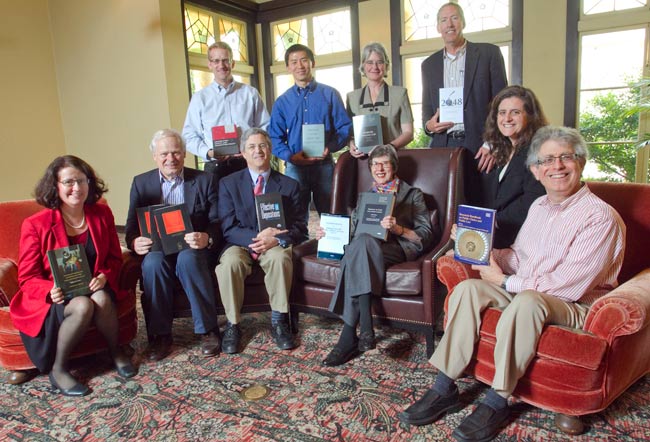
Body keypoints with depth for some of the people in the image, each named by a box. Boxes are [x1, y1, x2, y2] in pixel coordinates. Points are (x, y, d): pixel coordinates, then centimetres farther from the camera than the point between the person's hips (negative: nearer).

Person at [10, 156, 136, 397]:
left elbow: (115, 258, 6)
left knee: (101, 299, -32)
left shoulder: (102, 214, -1)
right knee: (83, 306, -34)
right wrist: (50, 290, -27)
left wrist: (104, 277, -16)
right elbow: (27, 278, -6)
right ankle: (57, 369, -10)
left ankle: (116, 352, -4)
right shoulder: (35, 224, -11)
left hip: (95, 288, 3)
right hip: (54, 298, -2)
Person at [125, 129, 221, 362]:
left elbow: (217, 222, -1)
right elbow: (131, 226, 6)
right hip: (157, 249, 2)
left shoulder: (205, 180, 4)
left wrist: (207, 238, -25)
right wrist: (135, 242, -19)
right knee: (152, 262, -32)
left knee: (187, 259, -35)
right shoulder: (141, 183, 10)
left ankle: (208, 331, -20)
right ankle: (159, 335, -16)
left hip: (193, 249, -1)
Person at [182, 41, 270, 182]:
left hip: (248, 164, 1)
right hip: (216, 167, 0)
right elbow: (190, 135, 7)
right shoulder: (199, 98, 9)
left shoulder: (251, 93, 10)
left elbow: (265, 128, 9)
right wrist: (208, 152, -12)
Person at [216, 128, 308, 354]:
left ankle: (278, 321, -18)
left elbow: (299, 227, 0)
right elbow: (228, 228, -3)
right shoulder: (228, 183, 5)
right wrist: (256, 237, -23)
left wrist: (277, 239, -22)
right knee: (230, 262, -33)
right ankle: (232, 325, -15)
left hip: (275, 245, 0)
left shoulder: (289, 185, 6)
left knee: (280, 257, -34)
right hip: (240, 244, 0)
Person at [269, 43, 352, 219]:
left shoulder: (330, 95, 5)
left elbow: (345, 128, 1)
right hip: (294, 167, 1)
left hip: (325, 166, -1)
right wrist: (290, 156, -13)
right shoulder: (282, 102, 9)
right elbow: (274, 138, 5)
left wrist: (330, 147, -17)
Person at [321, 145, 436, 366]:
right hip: (366, 247, 3)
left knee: (362, 242, -37)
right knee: (358, 244, -36)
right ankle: (365, 329, -41)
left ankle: (350, 336, -41)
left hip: (398, 248, -3)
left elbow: (426, 236, 5)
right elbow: (352, 229, 28)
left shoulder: (412, 195, 18)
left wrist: (398, 229, -12)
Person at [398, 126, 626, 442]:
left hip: (575, 307, -7)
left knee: (527, 299, -37)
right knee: (467, 288, -14)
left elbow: (570, 286, -22)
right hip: (523, 293, 7)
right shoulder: (539, 206, 10)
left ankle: (497, 403, -24)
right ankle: (444, 389, -13)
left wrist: (505, 281, -15)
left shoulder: (600, 217, -15)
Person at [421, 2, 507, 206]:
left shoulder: (488, 53, 5)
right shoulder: (429, 64, 16)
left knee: (480, 208, -3)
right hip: (442, 147, 3)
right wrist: (429, 125, -5)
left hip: (480, 147, -2)